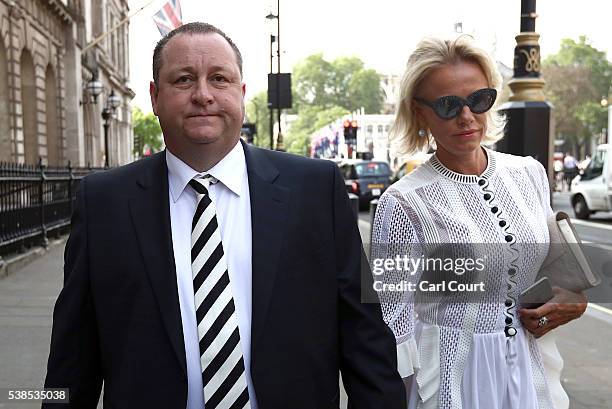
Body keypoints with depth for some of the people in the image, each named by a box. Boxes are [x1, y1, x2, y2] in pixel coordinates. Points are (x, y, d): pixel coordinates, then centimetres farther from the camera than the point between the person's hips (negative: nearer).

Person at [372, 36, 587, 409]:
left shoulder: (530, 173, 0)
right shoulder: (404, 203, -17)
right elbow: (394, 325, -14)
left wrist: (575, 298, -5)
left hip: (531, 373, 5)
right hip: (449, 378, -5)